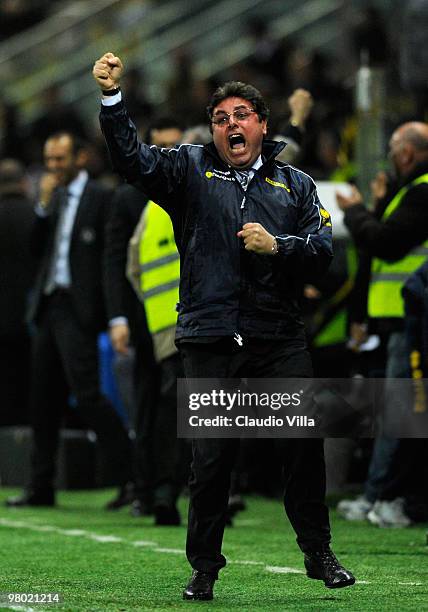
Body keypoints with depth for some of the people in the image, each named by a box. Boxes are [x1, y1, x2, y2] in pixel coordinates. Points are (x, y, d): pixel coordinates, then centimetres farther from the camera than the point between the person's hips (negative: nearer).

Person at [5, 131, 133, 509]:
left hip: (77, 308, -8)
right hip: (49, 306, 8)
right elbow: (38, 249, 10)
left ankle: (133, 474, -12)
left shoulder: (100, 198, -6)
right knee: (44, 398, 9)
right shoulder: (54, 198, 16)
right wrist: (44, 205, -3)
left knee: (87, 394, -15)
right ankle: (42, 487, 15)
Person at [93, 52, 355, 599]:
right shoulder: (190, 170, 9)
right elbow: (133, 159, -7)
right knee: (211, 456, -2)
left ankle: (318, 552, 13)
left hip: (279, 338, 2)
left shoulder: (295, 184, 14)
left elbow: (323, 249, 7)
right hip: (210, 340, -2)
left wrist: (277, 246, -12)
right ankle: (204, 568, 10)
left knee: (304, 441, -2)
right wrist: (111, 98, -20)